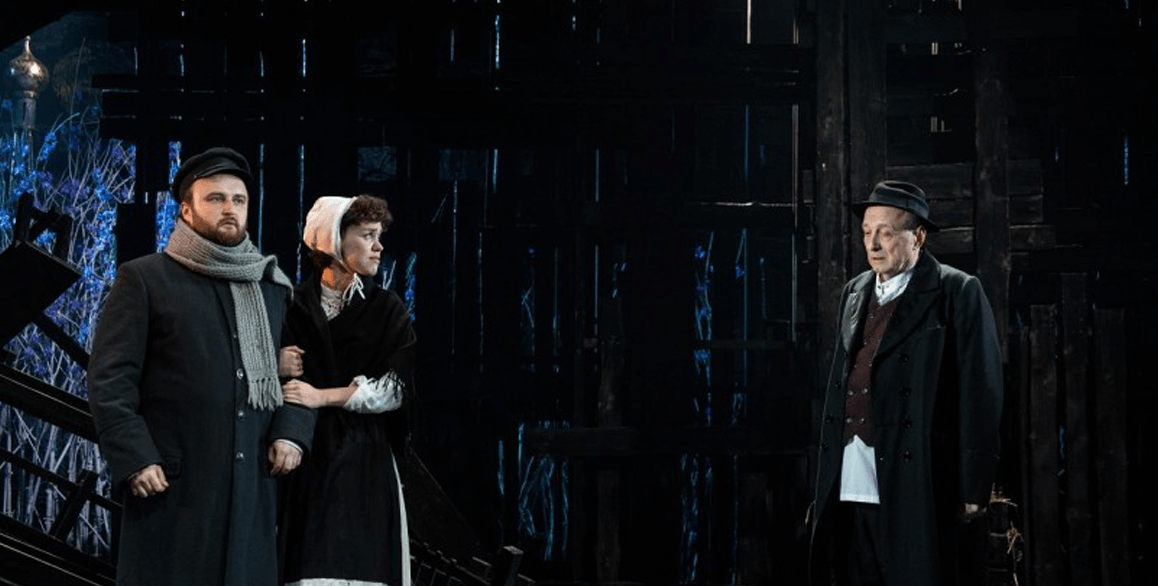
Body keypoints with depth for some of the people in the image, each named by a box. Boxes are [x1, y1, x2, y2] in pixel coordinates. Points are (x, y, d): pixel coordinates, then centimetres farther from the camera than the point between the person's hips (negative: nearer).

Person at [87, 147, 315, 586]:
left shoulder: (273, 287, 18)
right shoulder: (145, 279, 3)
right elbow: (109, 379, -3)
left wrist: (290, 432, -2)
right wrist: (134, 459, -13)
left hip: (253, 483, 4)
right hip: (172, 484, -4)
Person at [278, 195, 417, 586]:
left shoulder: (387, 309, 6)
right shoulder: (292, 305, 7)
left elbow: (397, 387, -5)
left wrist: (323, 396, -12)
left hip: (365, 458, 0)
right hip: (304, 455, 0)